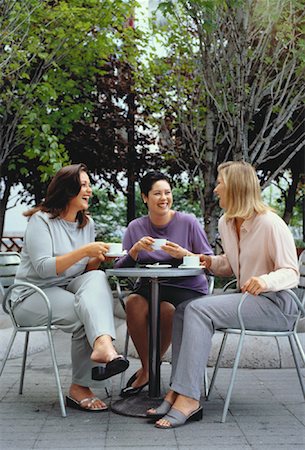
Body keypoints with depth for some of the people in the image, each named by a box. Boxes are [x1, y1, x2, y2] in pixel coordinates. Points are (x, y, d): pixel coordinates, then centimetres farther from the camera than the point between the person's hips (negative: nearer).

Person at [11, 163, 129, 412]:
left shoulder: (87, 223, 13)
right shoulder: (41, 220, -8)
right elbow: (43, 268, -21)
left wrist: (98, 258, -7)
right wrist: (84, 251, -25)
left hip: (69, 290, 5)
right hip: (33, 296, -5)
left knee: (97, 278, -30)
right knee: (86, 315, -32)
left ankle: (102, 345, -52)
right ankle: (79, 388, -31)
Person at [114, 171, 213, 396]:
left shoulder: (188, 222, -1)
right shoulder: (135, 227, 7)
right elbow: (119, 268, 2)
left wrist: (184, 254, -17)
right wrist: (135, 250, -16)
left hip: (189, 288, -2)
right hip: (151, 286, 3)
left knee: (166, 309, -33)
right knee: (134, 302, -30)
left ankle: (148, 369, -5)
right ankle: (147, 369, -8)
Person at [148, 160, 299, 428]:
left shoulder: (270, 224, -14)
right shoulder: (226, 223, 11)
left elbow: (291, 273, -15)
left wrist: (265, 281, -36)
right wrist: (212, 262, 2)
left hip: (276, 304, -8)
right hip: (247, 298, 8)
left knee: (199, 310, -27)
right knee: (183, 310, -10)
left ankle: (188, 399, -28)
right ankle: (177, 393, -17)